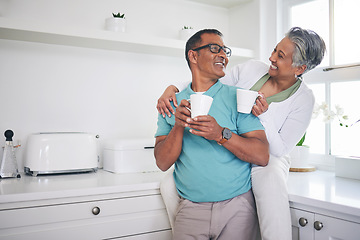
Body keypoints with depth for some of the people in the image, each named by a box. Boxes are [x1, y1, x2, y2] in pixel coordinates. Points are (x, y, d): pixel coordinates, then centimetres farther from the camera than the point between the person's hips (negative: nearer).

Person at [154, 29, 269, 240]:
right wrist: (178, 127, -18)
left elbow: (262, 156, -10)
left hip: (237, 208, 0)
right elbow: (163, 163, -2)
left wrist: (222, 135, -24)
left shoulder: (238, 98, -1)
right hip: (190, 209, 1)